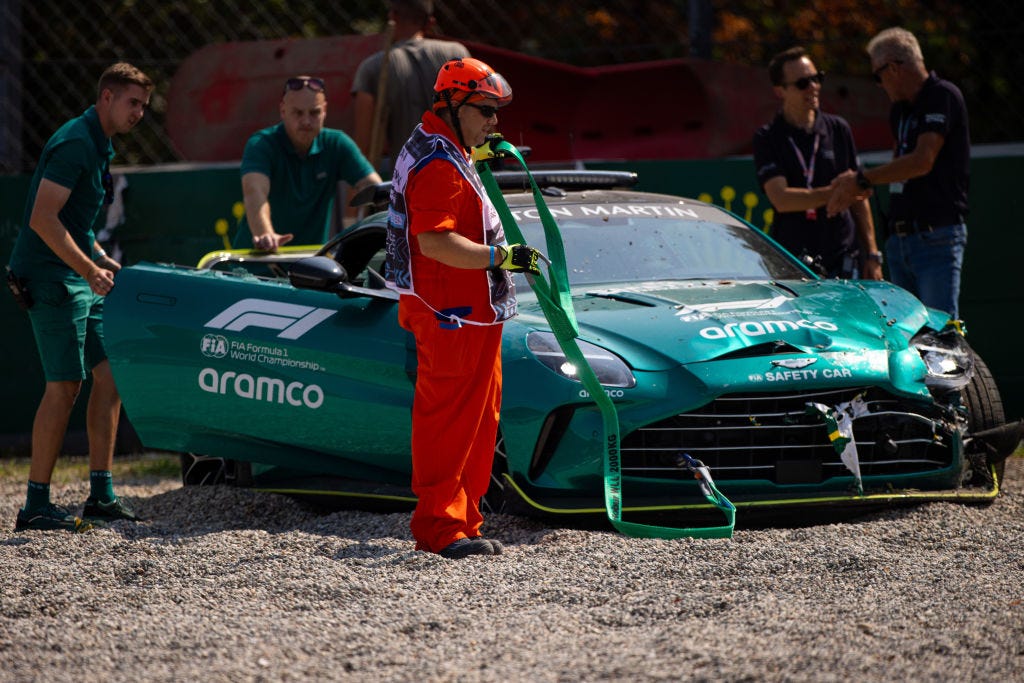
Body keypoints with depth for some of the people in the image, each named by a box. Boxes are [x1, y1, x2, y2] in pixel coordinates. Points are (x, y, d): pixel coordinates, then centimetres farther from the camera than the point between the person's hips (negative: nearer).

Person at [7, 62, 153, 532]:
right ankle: (35, 506, -7)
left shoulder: (98, 146, 17)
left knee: (108, 374, 7)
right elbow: (43, 219, -23)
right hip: (51, 279, -10)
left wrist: (102, 261, 13)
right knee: (64, 386, -10)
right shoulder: (74, 143, -15)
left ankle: (101, 495, 10)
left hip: (80, 279, 10)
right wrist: (91, 269, -23)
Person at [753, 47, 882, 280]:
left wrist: (871, 254, 12)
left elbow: (858, 199, 17)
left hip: (843, 260, 2)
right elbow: (781, 199, -10)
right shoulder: (767, 139, 2)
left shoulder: (838, 129, 12)